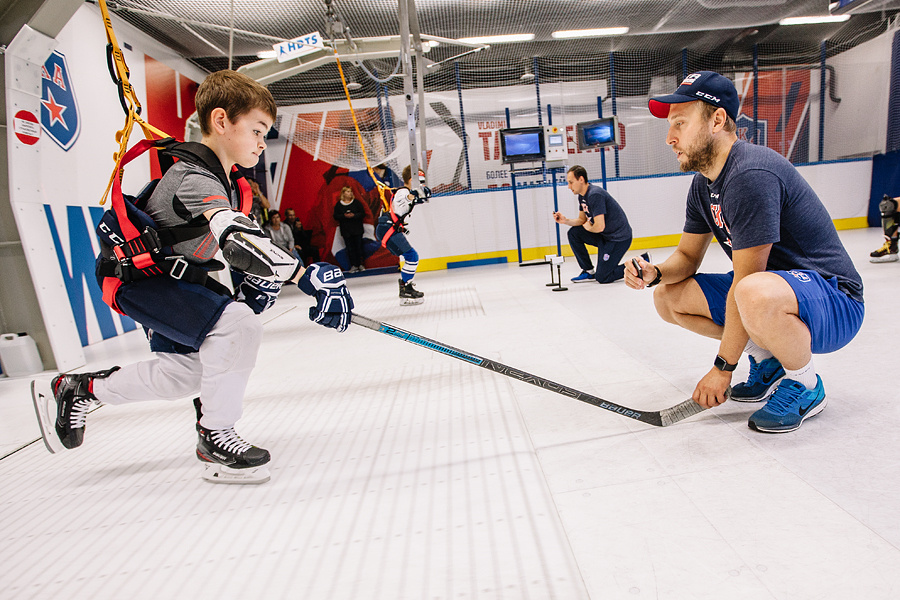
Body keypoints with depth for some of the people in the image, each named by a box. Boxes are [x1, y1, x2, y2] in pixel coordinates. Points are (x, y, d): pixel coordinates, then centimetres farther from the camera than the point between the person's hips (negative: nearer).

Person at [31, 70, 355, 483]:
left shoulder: (228, 182, 5)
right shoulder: (194, 178, -27)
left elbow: (241, 243, 11)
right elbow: (237, 239, -45)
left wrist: (258, 279, -8)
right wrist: (308, 277, -50)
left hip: (172, 277, 10)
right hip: (135, 278, -10)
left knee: (187, 373, 15)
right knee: (237, 324, -29)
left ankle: (80, 388, 36)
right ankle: (215, 436, -10)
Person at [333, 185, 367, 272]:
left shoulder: (356, 202, 5)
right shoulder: (338, 204, 6)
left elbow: (363, 213, 1)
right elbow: (336, 216, 2)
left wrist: (354, 215, -15)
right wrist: (344, 216, -15)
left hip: (357, 229, 0)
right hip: (346, 230, 0)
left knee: (359, 247, 1)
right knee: (350, 248, 0)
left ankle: (360, 264, 12)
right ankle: (353, 266, 5)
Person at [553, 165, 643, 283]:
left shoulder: (595, 195, -25)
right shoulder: (582, 195, 6)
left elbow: (600, 227, -29)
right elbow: (582, 220, 14)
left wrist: (588, 227, -7)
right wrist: (566, 221, -3)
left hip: (619, 238, -9)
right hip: (604, 236, 9)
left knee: (602, 278, -9)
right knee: (573, 233, 1)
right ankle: (589, 271, 8)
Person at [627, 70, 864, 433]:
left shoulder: (751, 174, -26)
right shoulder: (703, 185, 4)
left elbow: (745, 281, -26)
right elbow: (687, 258, 10)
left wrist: (722, 367, -20)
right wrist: (655, 273, -14)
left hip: (834, 299, -9)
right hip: (773, 288, 9)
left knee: (756, 295, -41)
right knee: (668, 297, 2)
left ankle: (805, 386, -9)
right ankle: (767, 360, 12)